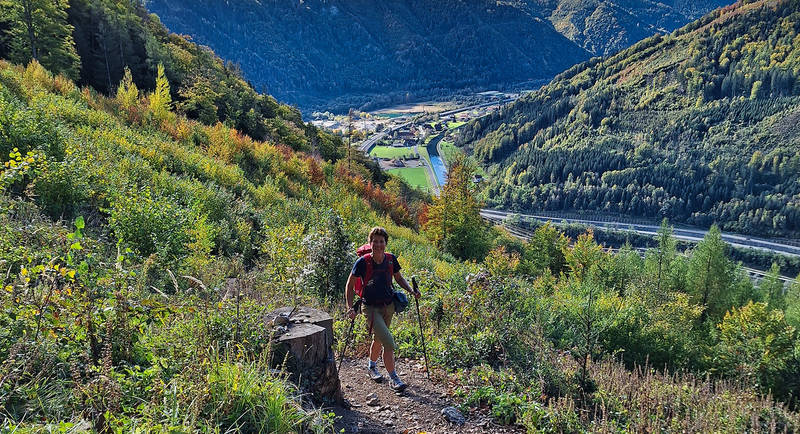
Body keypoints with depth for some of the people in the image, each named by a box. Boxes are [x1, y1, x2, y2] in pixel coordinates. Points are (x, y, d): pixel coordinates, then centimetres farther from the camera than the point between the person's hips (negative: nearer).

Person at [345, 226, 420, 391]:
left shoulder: (391, 259, -5)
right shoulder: (363, 262, -17)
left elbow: (399, 278, 12)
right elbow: (350, 284, -7)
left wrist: (411, 291, -4)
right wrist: (350, 308, -15)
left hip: (389, 305, 5)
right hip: (371, 307, -5)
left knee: (378, 339, 22)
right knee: (388, 343, -15)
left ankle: (372, 367, 47)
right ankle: (393, 378, -1)